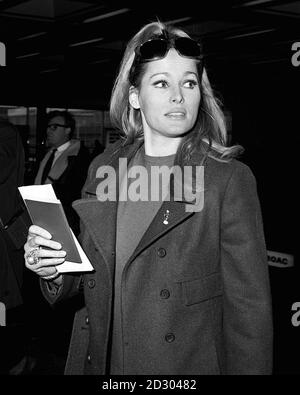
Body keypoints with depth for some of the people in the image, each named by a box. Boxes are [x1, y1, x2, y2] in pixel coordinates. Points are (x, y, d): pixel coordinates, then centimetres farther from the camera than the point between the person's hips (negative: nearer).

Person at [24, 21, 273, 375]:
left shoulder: (229, 179, -13)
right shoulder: (102, 169, 0)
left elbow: (249, 309, -13)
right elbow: (88, 279, 8)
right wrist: (55, 274, -10)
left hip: (185, 367, -3)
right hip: (99, 361, 4)